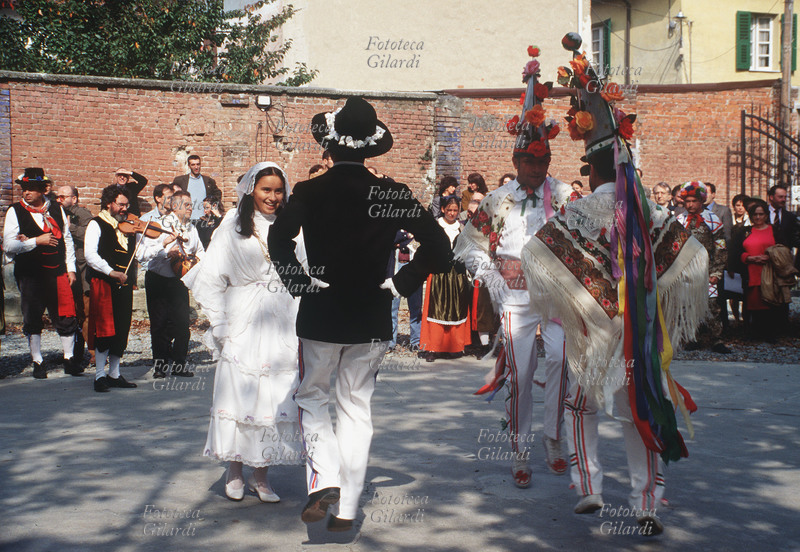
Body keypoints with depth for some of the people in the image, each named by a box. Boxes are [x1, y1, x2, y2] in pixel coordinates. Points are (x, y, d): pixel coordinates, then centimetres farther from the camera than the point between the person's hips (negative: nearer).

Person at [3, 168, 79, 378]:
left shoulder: (56, 209, 8)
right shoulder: (15, 212, -2)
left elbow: (67, 239, 14)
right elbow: (9, 246, -9)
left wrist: (70, 268, 9)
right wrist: (36, 241, -16)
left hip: (58, 272, 2)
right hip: (29, 274, -2)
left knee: (67, 317, 0)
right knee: (32, 320, 4)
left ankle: (69, 358, 14)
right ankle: (38, 362, 16)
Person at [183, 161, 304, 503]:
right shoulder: (232, 227, 2)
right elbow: (210, 277, 2)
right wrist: (219, 325, -3)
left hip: (281, 329, 2)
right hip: (243, 327, -2)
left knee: (276, 396, 1)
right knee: (239, 394, -1)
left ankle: (261, 475, 11)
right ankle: (234, 472, 14)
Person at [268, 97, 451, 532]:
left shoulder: (308, 193, -8)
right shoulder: (393, 195, -4)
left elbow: (278, 240, -23)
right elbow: (437, 245, -8)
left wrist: (300, 282, -12)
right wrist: (401, 283, -3)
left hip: (320, 316, -2)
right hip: (372, 320, 2)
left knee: (312, 396, 19)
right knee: (356, 407, 12)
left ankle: (324, 479, -1)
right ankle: (346, 508, 15)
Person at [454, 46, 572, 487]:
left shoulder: (565, 196, 4)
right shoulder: (497, 200, 6)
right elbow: (470, 243, 12)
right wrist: (490, 278, 1)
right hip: (514, 297, 0)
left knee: (558, 356, -20)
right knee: (520, 373, -1)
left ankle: (553, 441, -3)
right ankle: (519, 453, 13)